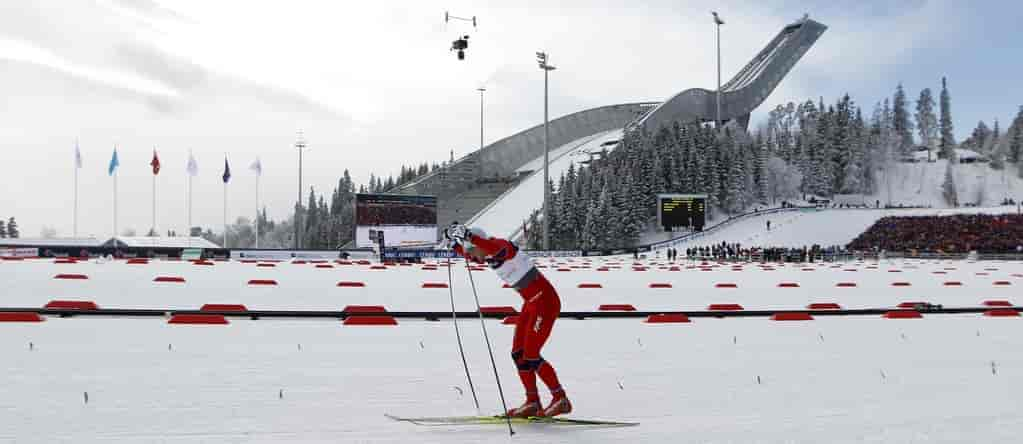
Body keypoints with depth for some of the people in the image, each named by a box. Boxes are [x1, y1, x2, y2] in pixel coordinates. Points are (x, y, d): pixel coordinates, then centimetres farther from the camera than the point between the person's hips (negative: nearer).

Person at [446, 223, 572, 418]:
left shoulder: (502, 246, -19)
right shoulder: (489, 256, 6)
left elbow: (495, 248, -44)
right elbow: (465, 252, 22)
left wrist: (468, 236, -53)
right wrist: (454, 240, 4)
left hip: (546, 300, -10)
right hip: (531, 303, 10)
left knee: (531, 355, -10)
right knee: (518, 353, 6)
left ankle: (561, 400, -1)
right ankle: (533, 402, 12)